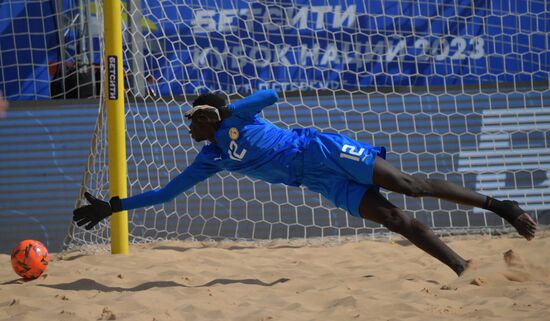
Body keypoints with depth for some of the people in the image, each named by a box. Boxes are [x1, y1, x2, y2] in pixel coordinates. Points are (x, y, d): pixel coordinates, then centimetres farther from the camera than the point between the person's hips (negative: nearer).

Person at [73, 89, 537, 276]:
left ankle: (496, 204, -7)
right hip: (321, 182, 5)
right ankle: (463, 269, -13)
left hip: (322, 150, -5)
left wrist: (229, 112, -13)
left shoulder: (236, 120, 0)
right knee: (392, 218, -7)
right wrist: (114, 206, 14)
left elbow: (271, 94, -13)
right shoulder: (210, 160, 15)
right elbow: (167, 192, 18)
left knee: (408, 185, -12)